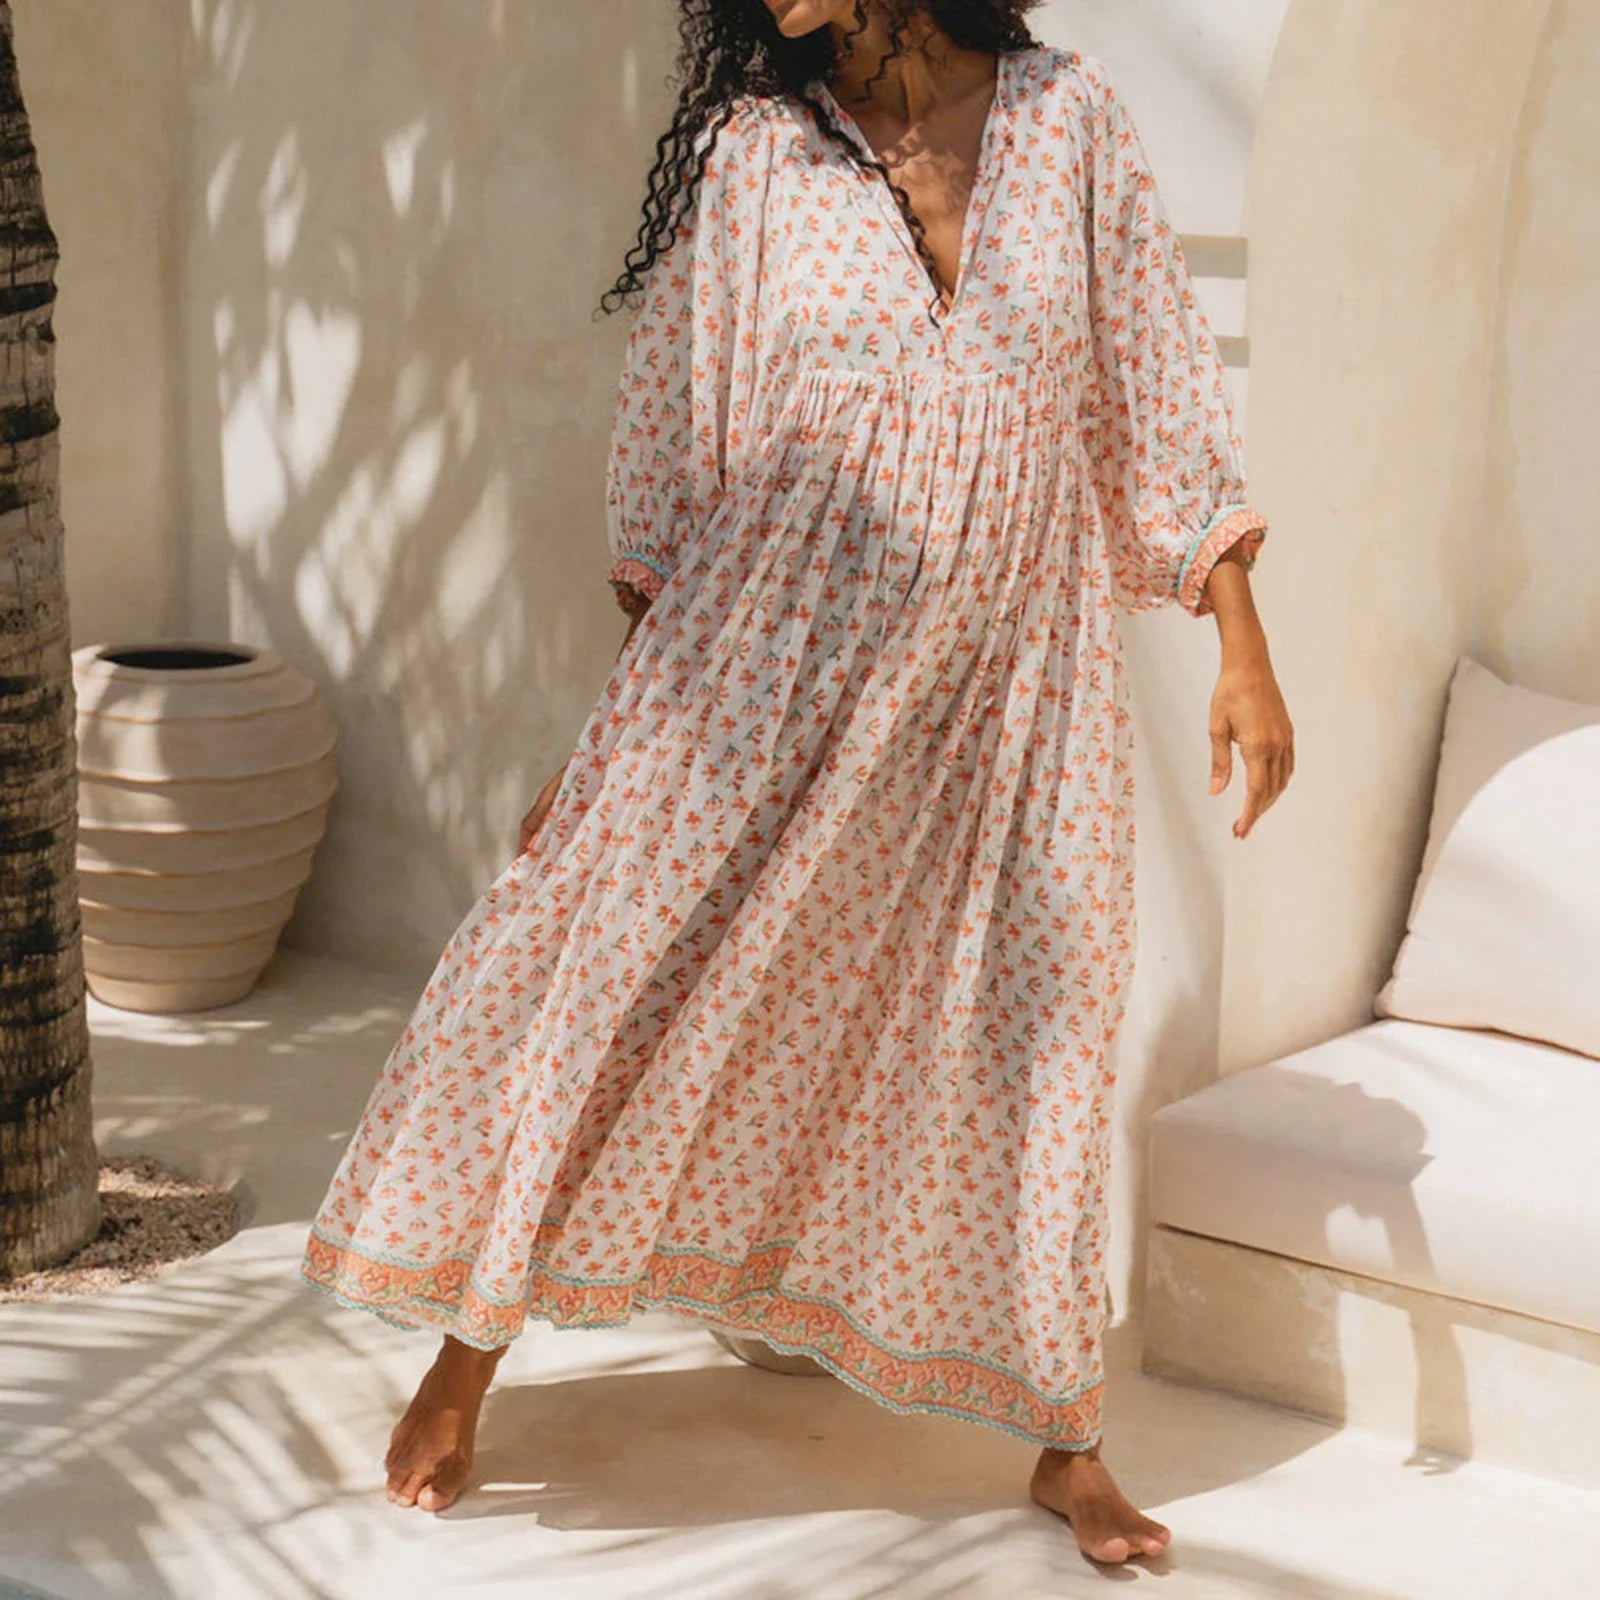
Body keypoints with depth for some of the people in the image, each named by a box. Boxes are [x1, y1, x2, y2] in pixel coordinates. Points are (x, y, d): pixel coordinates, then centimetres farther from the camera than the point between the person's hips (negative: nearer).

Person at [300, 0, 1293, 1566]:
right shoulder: (755, 148, -2)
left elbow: (1159, 397, 4)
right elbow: (672, 443, 4)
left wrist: (1241, 645, 0)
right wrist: (621, 728, 5)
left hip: (1003, 681, 1)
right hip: (767, 669, -1)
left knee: (1021, 1054, 9)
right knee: (613, 983, -1)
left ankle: (1064, 1442, 25)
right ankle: (463, 1362, 17)